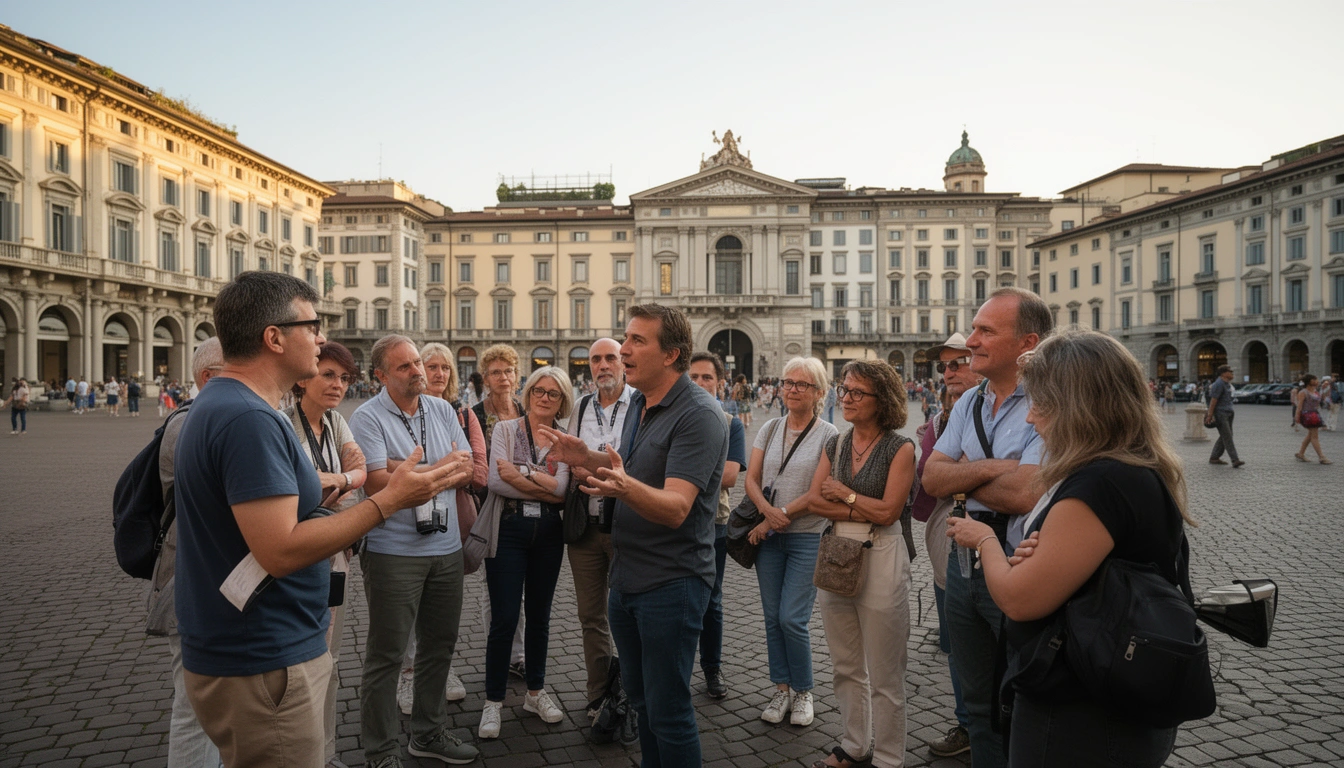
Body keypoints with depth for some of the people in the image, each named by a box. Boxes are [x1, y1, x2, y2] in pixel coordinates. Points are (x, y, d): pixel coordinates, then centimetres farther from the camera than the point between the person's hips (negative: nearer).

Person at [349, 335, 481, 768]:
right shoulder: (368, 418, -9)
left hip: (446, 548, 6)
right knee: (386, 654, 5)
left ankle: (429, 732, 34)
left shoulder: (442, 411, 8)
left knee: (439, 645, 17)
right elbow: (379, 485, -20)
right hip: (393, 552, -6)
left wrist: (406, 468, -15)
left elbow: (466, 473, 2)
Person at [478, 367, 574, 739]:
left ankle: (535, 691, 29)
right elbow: (496, 482, -15)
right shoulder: (506, 428, -1)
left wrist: (521, 472, -16)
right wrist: (545, 488, -12)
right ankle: (493, 701, 13)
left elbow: (562, 487, -10)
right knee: (504, 619, -2)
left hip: (548, 533, 3)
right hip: (509, 529, -3)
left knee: (539, 616, 13)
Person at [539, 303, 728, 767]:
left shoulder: (698, 415, -20)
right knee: (641, 702, 21)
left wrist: (625, 486, -46)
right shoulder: (640, 403, 8)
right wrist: (587, 460, 5)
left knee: (668, 713, 3)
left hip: (671, 584, -9)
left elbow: (675, 508, -28)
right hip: (627, 579, 9)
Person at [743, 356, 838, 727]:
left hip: (808, 537, -4)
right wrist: (768, 511, -15)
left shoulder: (828, 435, -5)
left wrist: (781, 515, -14)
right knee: (773, 617, 8)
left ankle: (803, 691, 16)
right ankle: (782, 688, 24)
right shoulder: (770, 429, 8)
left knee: (792, 619, -6)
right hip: (768, 536, 4)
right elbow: (751, 479, 3)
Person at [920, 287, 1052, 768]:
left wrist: (961, 479, -9)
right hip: (964, 562, 7)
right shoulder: (969, 403, 7)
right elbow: (931, 479, 1)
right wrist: (988, 468, -18)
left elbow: (1025, 494, -28)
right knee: (979, 702, 21)